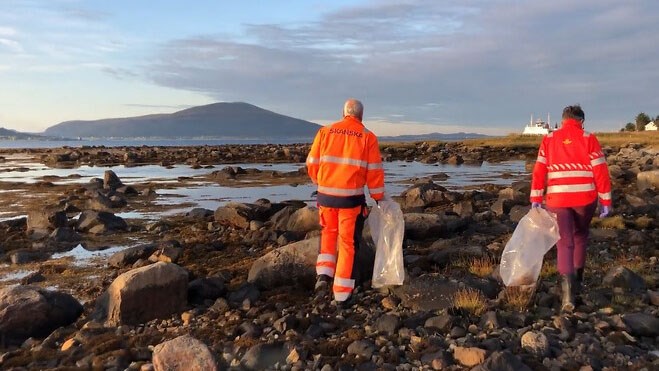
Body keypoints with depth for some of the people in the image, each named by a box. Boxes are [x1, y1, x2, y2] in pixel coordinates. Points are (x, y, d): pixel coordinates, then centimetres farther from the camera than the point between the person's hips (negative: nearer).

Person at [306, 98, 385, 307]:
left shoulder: (325, 132, 2)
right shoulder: (368, 137, -4)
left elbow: (312, 163, 5)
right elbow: (374, 172, -4)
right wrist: (378, 198, 8)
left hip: (325, 195, 2)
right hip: (351, 198, -2)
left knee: (328, 232, 28)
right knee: (348, 243, 10)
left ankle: (324, 273, 15)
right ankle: (342, 294, 14)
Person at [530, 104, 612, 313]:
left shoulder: (549, 139, 5)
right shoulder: (589, 139, 2)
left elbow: (539, 170, -1)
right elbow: (601, 171, -2)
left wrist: (536, 199, -2)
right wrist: (605, 201, 3)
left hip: (558, 199, 0)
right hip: (585, 198, 0)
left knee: (565, 243, 2)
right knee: (580, 236, 23)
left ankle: (567, 285, -21)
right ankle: (577, 280, 34)